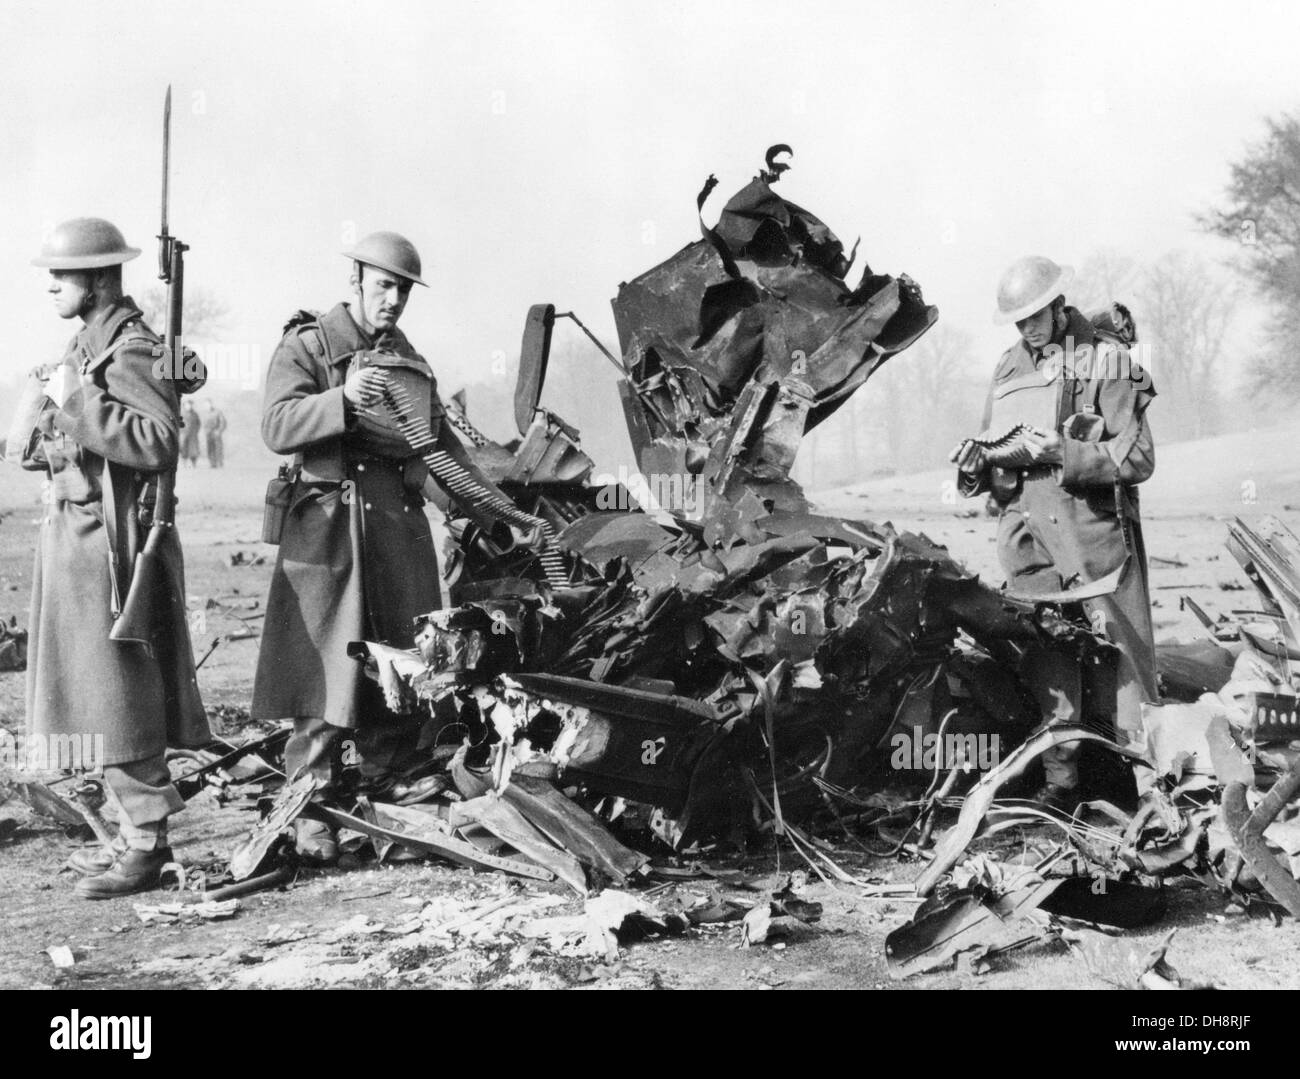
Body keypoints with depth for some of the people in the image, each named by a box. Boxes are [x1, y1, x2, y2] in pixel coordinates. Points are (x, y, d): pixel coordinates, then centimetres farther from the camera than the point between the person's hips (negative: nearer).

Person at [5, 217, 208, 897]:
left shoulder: (131, 350, -12)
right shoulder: (86, 345, 16)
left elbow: (160, 442, -24)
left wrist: (76, 403, -21)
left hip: (109, 540, -10)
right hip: (75, 534, 10)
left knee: (117, 694, -6)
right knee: (103, 694, 13)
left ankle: (146, 846, 2)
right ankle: (136, 832, 22)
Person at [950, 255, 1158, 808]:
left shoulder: (1107, 361, -2)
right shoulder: (1008, 369, 14)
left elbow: (1139, 457, -9)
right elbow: (995, 463, 18)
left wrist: (1065, 454, -19)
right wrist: (975, 462, -5)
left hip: (1097, 532, -4)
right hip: (1028, 534, 5)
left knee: (1124, 655, -3)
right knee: (1046, 660, 7)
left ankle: (1150, 777, 4)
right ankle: (1059, 778, 15)